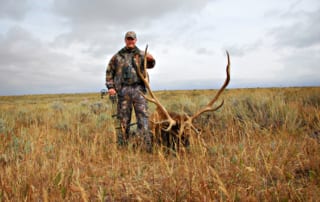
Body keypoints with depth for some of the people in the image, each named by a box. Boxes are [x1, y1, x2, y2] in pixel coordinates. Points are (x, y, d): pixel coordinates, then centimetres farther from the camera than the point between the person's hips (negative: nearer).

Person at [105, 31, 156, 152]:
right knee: (123, 119, 5)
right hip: (123, 90, 1)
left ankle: (146, 145, -5)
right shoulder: (118, 56, 13)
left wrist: (151, 60, -27)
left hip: (138, 89, 0)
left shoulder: (141, 54, 12)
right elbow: (109, 71, 13)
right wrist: (110, 87, 2)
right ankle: (121, 145, 14)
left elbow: (150, 65, -4)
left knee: (143, 115, -7)